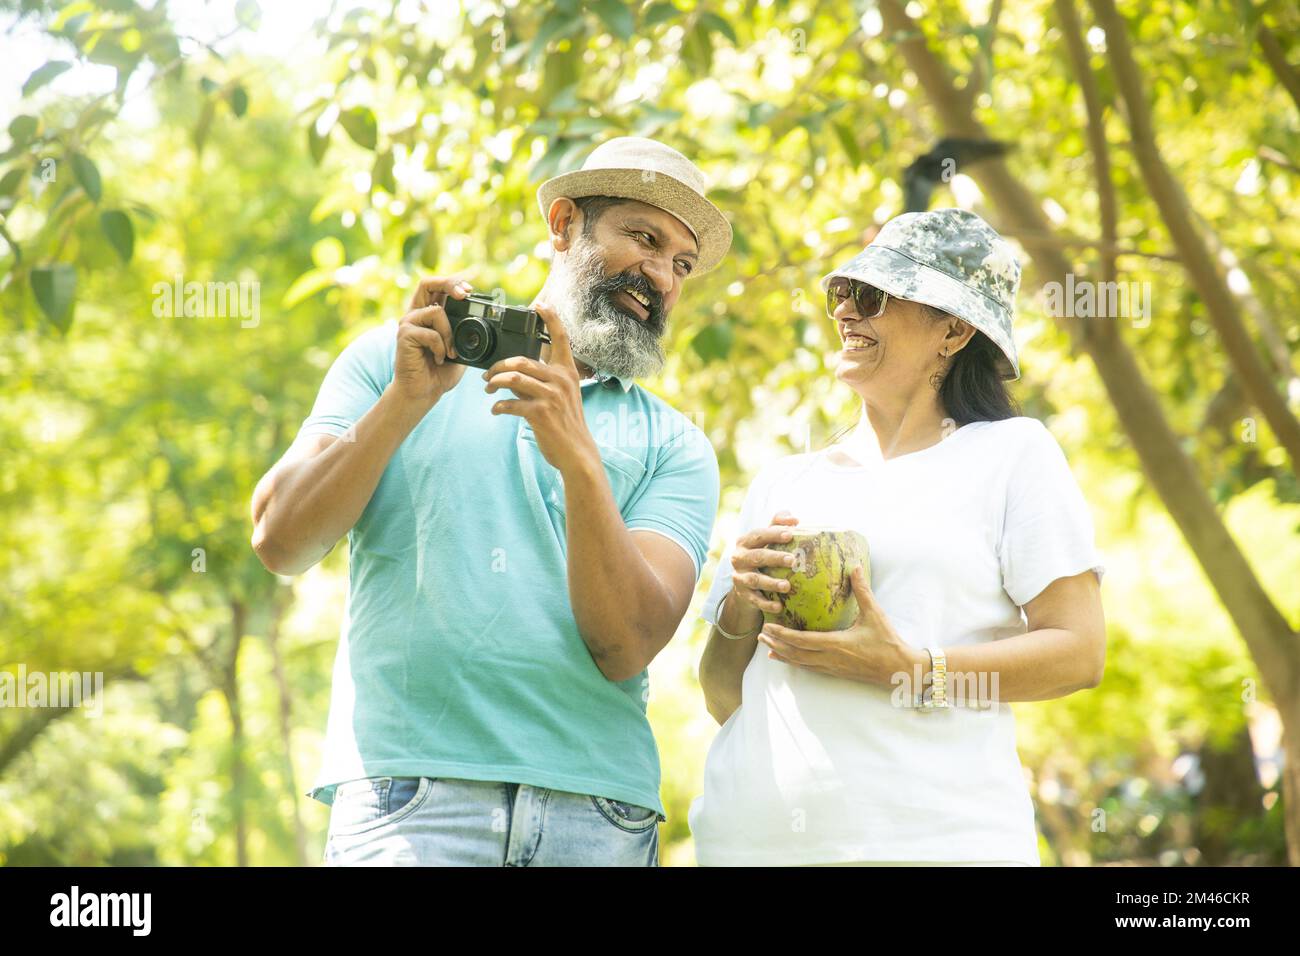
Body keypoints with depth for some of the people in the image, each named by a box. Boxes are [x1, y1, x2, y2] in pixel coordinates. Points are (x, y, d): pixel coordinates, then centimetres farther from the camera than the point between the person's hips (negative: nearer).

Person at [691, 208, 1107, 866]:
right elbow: (723, 700, 15)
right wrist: (741, 606, -5)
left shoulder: (1011, 454, 4)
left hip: (932, 832, -4)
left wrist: (912, 672, -16)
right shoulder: (782, 483, 16)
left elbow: (1079, 653, -5)